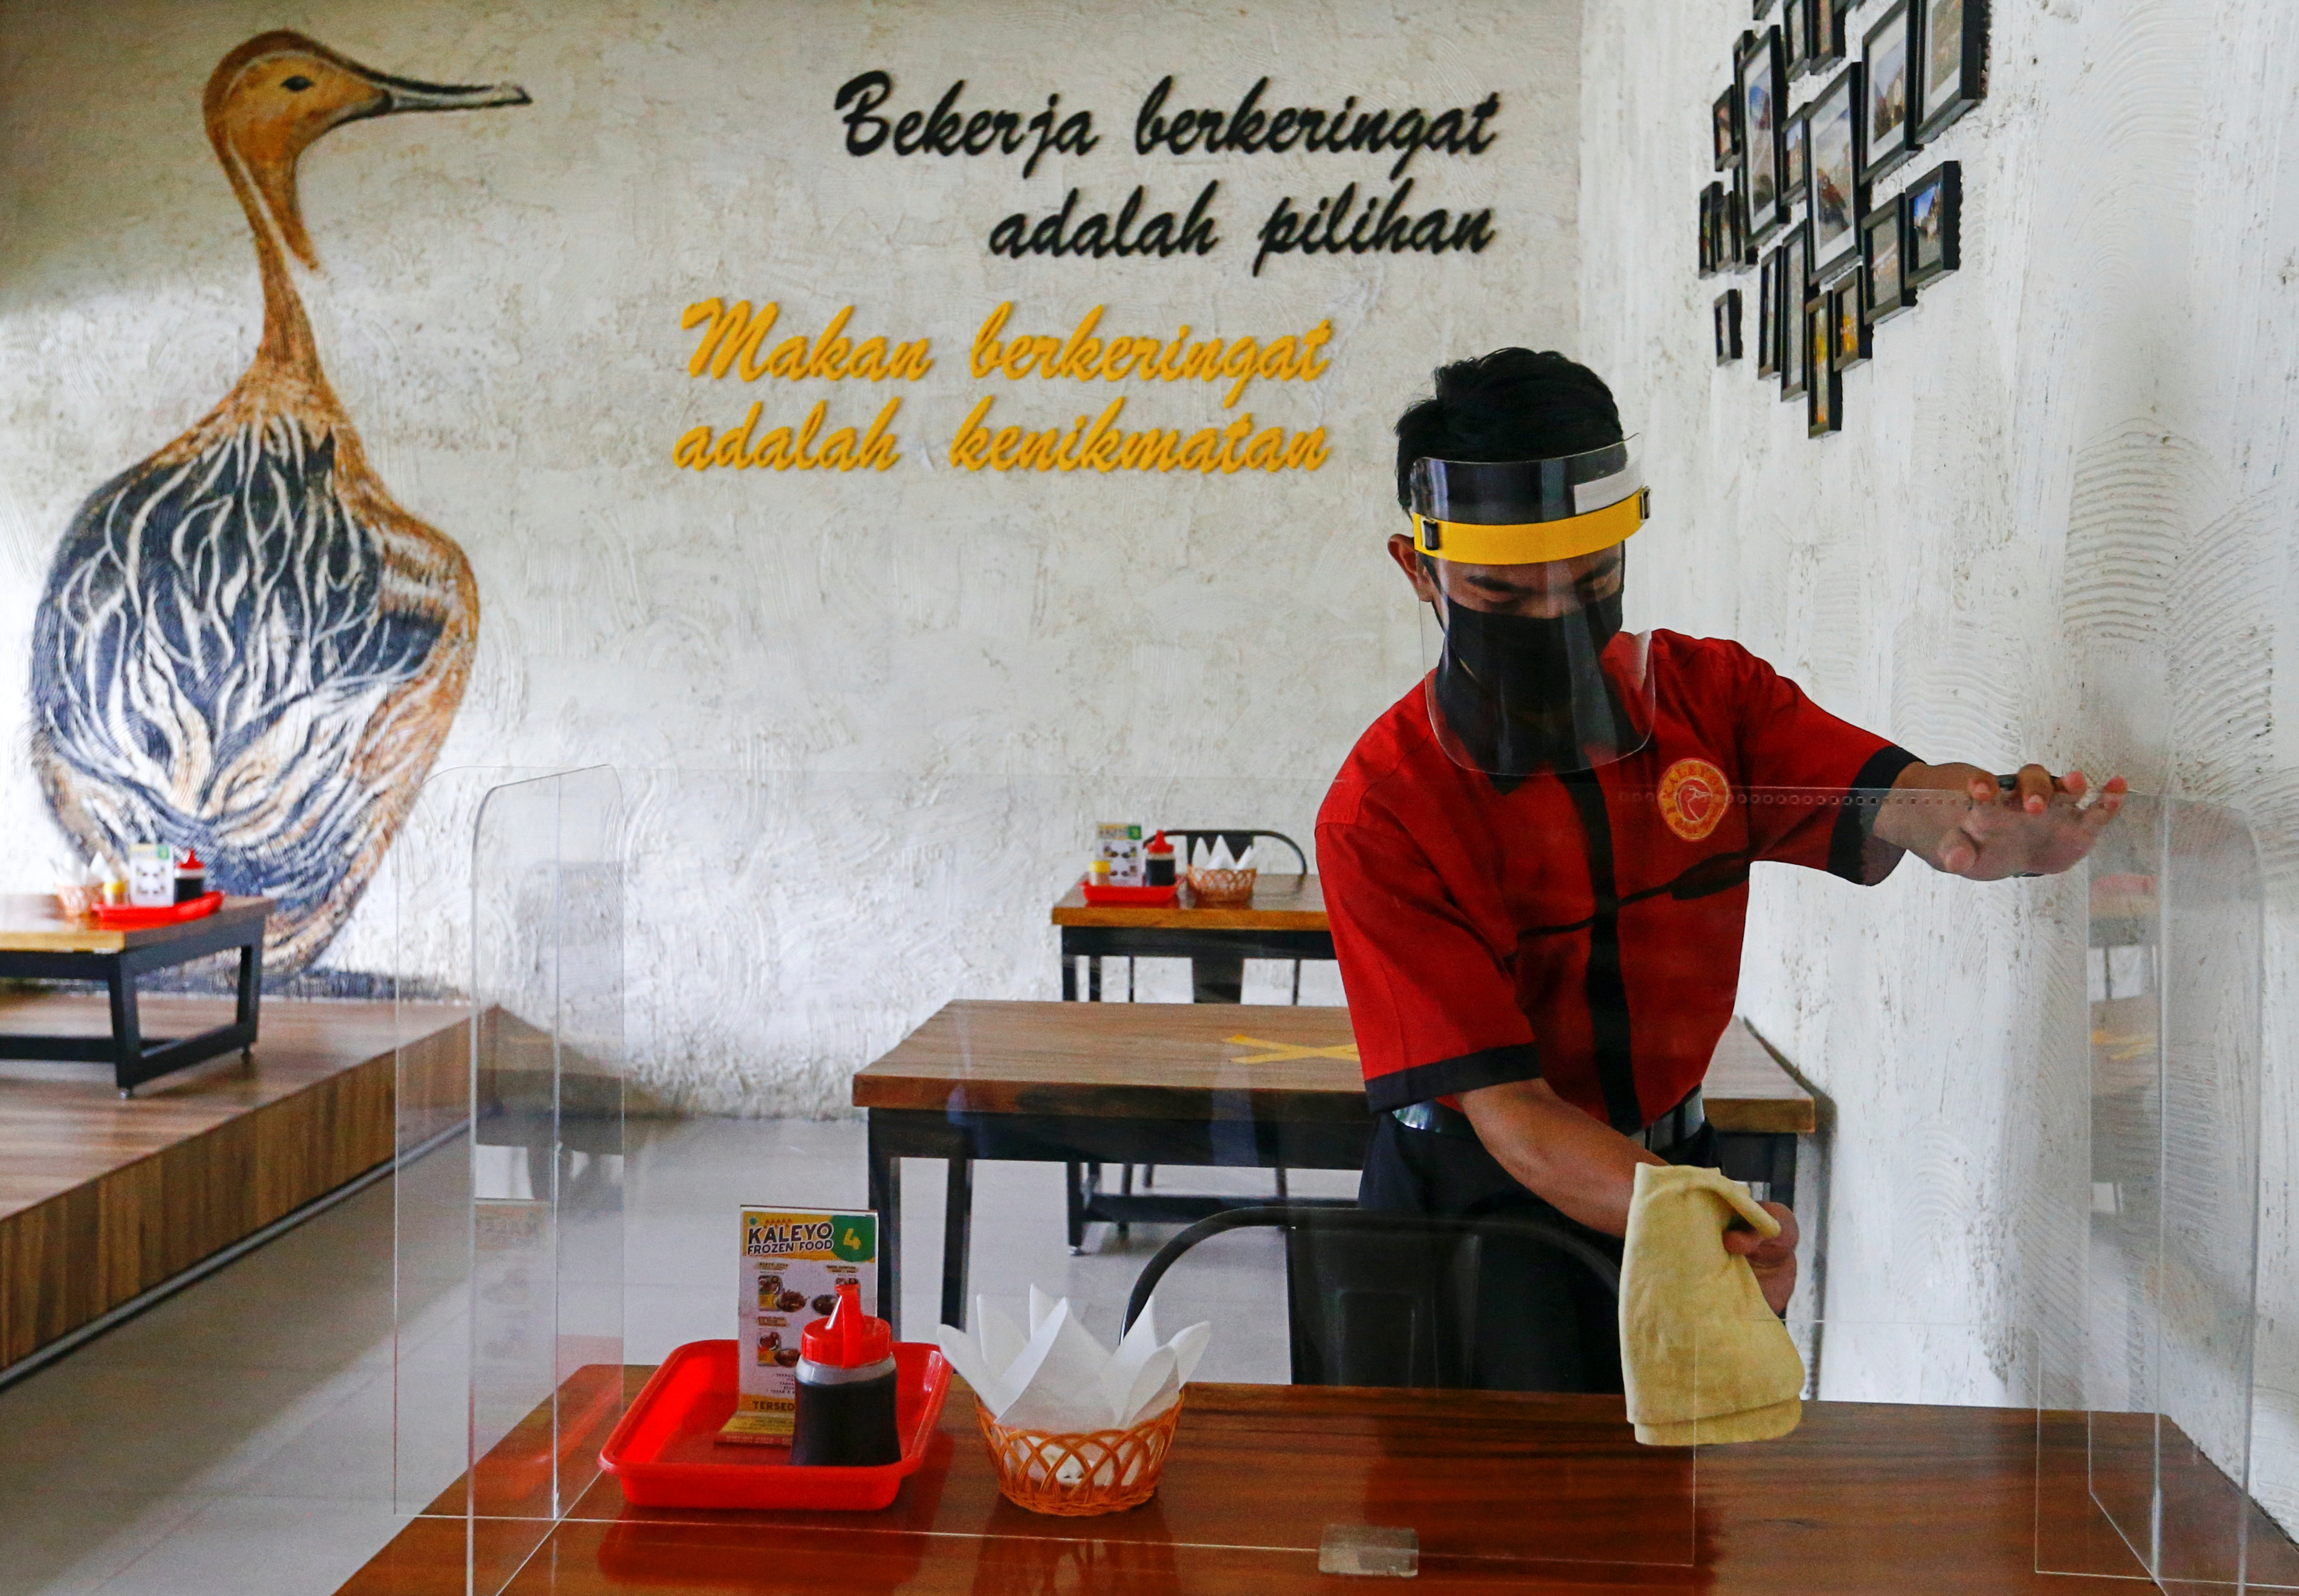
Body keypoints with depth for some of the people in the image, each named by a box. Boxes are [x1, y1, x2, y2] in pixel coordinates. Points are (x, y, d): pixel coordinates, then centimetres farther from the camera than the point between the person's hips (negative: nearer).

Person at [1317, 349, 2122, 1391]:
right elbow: (1505, 1104, -22)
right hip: (1473, 1194, -3)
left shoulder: (1709, 693, -3)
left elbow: (1894, 798, -19)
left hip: (1671, 1151, 4)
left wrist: (1988, 821, -44)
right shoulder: (1381, 813, -17)